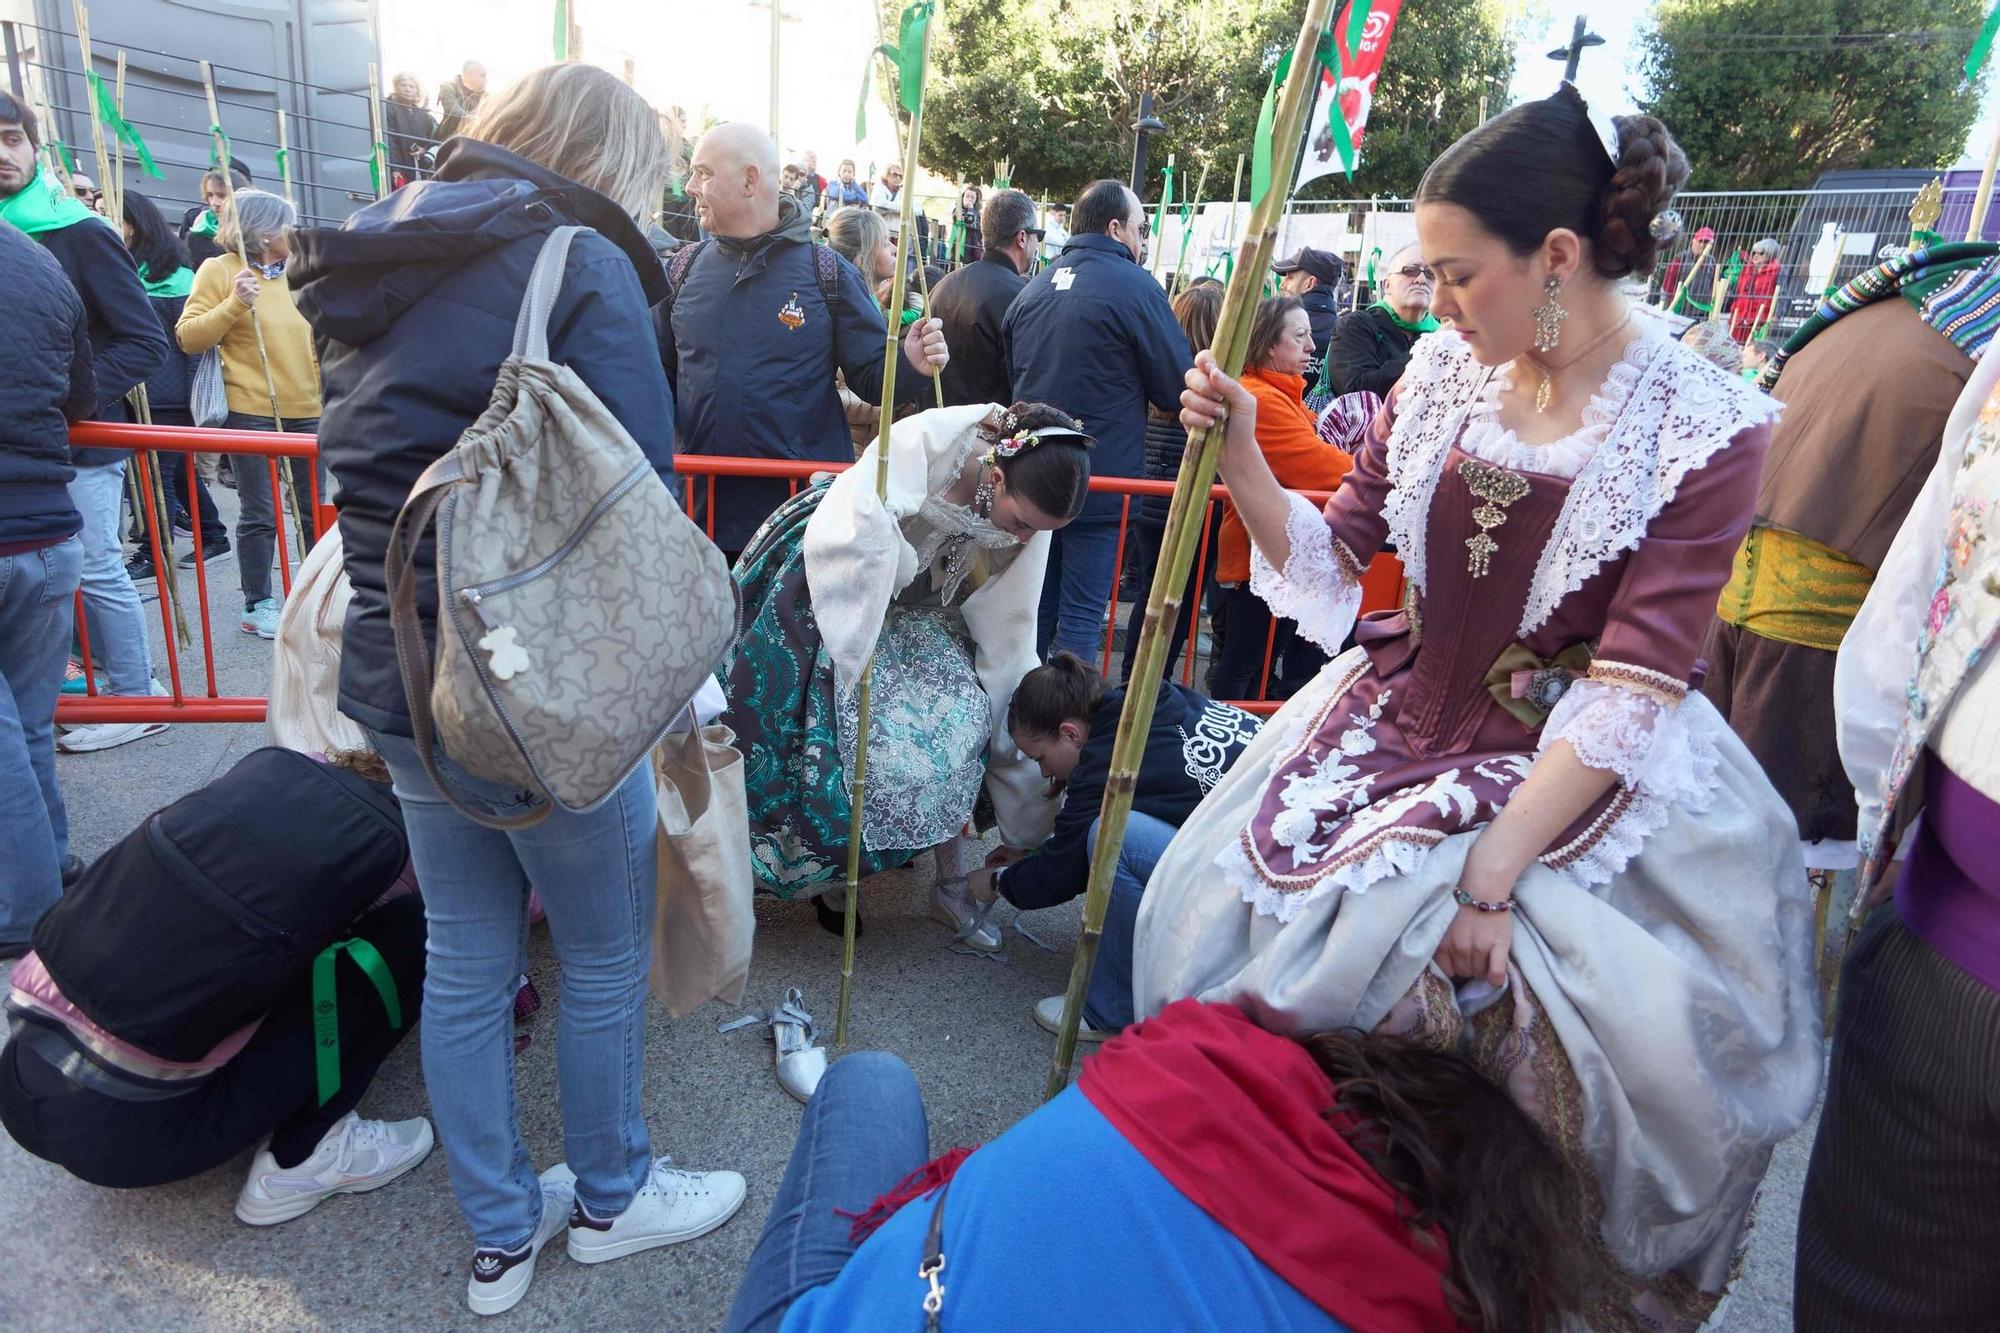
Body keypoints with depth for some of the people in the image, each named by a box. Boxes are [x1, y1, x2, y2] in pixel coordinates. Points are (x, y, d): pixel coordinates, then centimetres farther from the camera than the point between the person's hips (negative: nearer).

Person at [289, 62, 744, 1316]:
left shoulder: (381, 268, 12)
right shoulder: (581, 263, -13)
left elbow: (380, 475, 18)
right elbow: (638, 493, -18)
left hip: (397, 680, 8)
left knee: (466, 957, 18)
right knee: (607, 953, 14)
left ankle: (500, 1233, 37)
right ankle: (610, 1196, 36)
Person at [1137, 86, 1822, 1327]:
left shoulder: (1708, 428, -12)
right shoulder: (1448, 367, 1)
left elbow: (1626, 692, -17)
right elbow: (1329, 558, 4)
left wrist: (1493, 875, -22)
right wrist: (1240, 453, -11)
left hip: (1587, 776, -4)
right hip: (1396, 726, 5)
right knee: (1221, 903, -6)